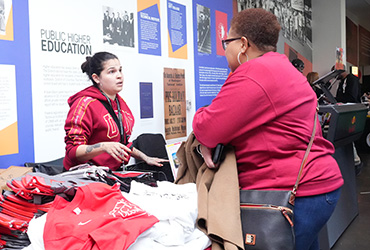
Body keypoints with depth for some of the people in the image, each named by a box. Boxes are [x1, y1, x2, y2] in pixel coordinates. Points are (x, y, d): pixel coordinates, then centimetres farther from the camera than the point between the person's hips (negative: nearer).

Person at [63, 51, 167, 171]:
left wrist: (145, 158, 17)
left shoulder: (120, 102, 12)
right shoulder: (85, 104, -13)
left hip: (113, 173, 6)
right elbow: (73, 151, -19)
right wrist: (104, 147, -33)